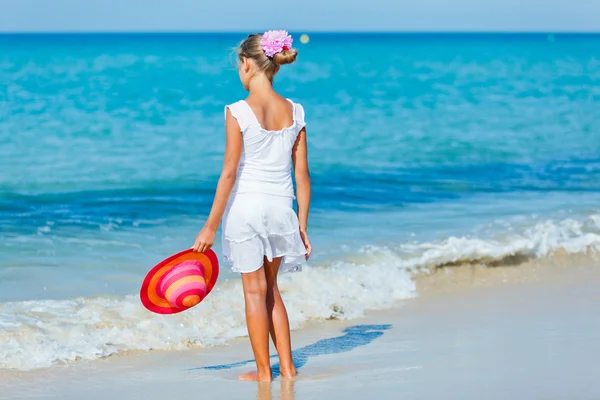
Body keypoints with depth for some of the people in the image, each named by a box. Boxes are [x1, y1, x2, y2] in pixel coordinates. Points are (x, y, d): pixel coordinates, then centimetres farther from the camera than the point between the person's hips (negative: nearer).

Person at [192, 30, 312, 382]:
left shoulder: (239, 112, -13)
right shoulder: (294, 111, 1)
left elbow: (230, 173, -14)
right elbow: (302, 173, 3)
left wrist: (211, 226, -8)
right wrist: (302, 225, 10)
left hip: (247, 205, -4)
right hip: (282, 208, 4)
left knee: (255, 290, 8)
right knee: (270, 287, 21)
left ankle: (264, 371, 15)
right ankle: (287, 366, 20)